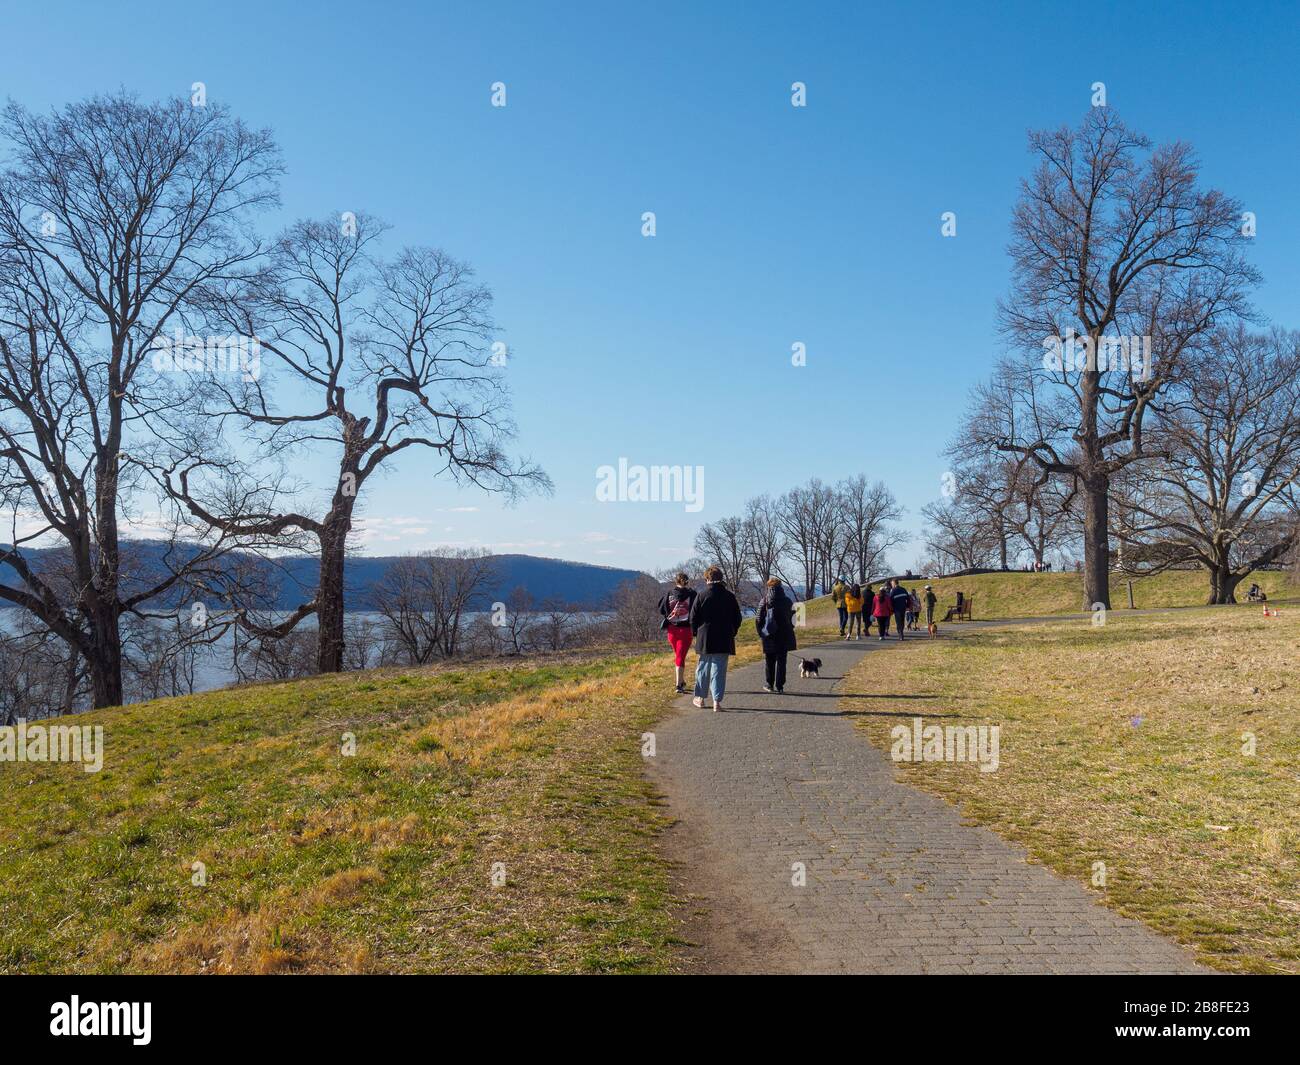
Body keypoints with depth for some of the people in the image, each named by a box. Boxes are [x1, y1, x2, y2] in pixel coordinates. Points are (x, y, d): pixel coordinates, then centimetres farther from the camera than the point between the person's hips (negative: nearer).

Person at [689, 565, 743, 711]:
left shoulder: (701, 596, -5)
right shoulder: (730, 597, 1)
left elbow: (693, 618, -2)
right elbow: (737, 619, 6)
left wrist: (696, 633, 12)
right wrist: (732, 633, 17)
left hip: (704, 639, -1)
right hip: (724, 640, 1)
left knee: (703, 668, 14)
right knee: (719, 669, 3)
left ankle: (700, 697, 24)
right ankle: (717, 701, -2)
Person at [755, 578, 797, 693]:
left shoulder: (765, 601, -5)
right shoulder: (787, 601, 0)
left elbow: (759, 619, -5)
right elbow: (792, 618, 3)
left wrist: (761, 632, 5)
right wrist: (790, 630, 13)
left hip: (769, 636, -1)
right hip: (784, 636, 1)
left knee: (769, 661, 11)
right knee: (781, 661, 6)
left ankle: (769, 685, 14)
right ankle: (779, 686, 5)